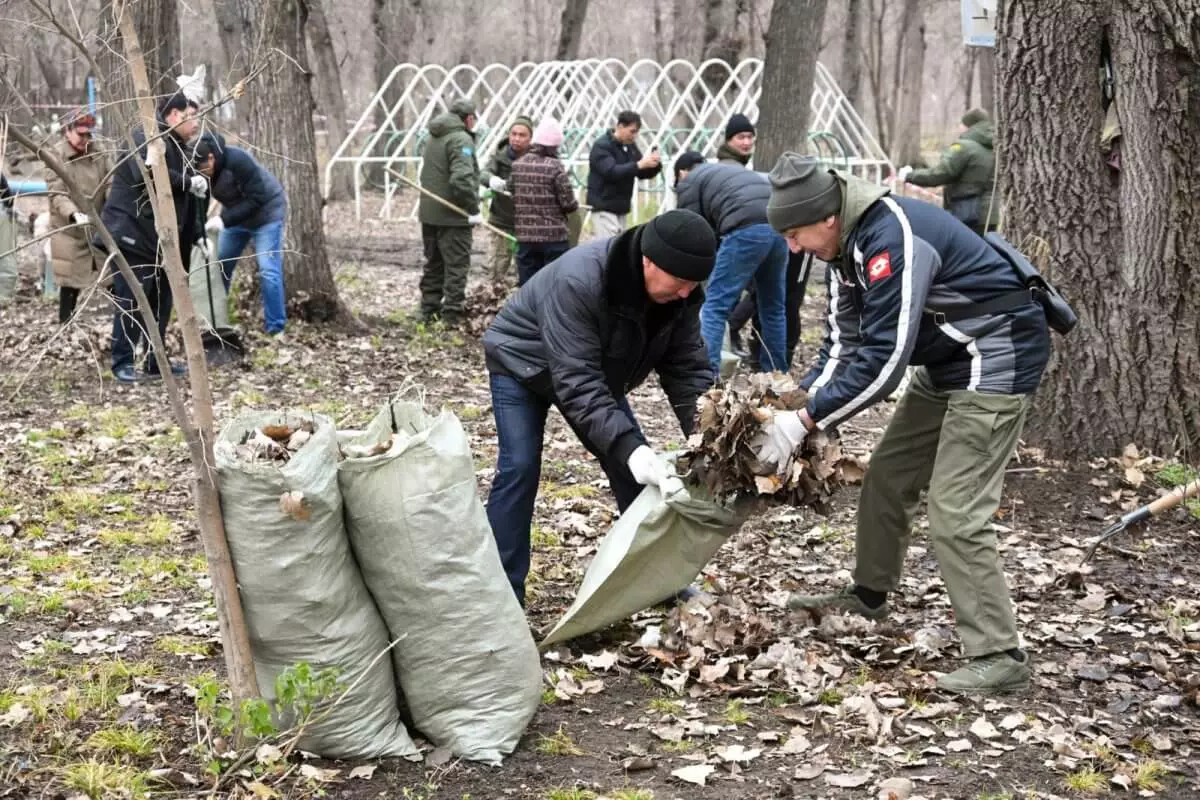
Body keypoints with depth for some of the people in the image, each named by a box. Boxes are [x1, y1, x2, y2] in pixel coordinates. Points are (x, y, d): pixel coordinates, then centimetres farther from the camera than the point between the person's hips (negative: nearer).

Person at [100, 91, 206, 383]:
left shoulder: (178, 148, 18)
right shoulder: (147, 137, -11)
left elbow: (184, 197, 22)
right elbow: (147, 172, -32)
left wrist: (197, 234, 15)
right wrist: (188, 182, -26)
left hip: (159, 239, 10)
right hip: (131, 234, -10)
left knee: (161, 301, 10)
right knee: (132, 301, -8)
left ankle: (155, 362, 18)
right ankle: (122, 363, -1)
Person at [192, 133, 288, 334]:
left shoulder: (238, 161, -35)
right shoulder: (199, 170, -16)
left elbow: (257, 199, -32)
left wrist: (224, 219, -36)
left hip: (266, 212, -7)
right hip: (235, 215, 7)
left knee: (268, 270, -12)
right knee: (219, 267, 9)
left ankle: (275, 329, -5)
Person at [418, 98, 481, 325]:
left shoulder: (433, 138, 14)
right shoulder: (461, 140, -14)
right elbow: (462, 179, -26)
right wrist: (474, 209, -18)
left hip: (429, 213, 8)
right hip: (453, 216, -8)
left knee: (433, 264, 17)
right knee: (456, 266, -3)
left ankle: (429, 311, 22)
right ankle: (451, 315, -4)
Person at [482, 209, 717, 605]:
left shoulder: (679, 294, -22)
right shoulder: (577, 281, -43)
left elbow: (688, 370, -17)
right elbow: (577, 383, -44)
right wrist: (629, 448, -53)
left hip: (597, 369, 6)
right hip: (522, 363, -6)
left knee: (636, 465, 0)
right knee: (519, 467, -18)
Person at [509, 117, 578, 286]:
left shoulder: (517, 165, 2)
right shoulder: (555, 167, -12)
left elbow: (512, 195, 8)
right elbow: (568, 203, -12)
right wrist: (575, 204, 10)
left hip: (525, 236, 4)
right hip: (554, 236, -4)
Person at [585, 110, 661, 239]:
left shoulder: (630, 146, 12)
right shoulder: (602, 146, -11)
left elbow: (643, 174, 13)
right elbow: (611, 171, -26)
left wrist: (655, 165, -9)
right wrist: (639, 165, -32)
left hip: (622, 208, 7)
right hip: (604, 207, -7)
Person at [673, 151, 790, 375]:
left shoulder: (689, 182, 17)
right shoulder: (733, 170, 39)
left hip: (748, 229, -7)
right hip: (779, 225, 7)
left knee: (715, 305, -4)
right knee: (773, 307, 19)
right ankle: (776, 373, 26)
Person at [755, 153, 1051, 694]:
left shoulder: (892, 238, -29)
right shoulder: (848, 244, 3)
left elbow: (883, 359, -30)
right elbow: (847, 346, 5)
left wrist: (807, 421, -25)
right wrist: (808, 410, -9)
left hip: (996, 362, -10)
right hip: (945, 365, 10)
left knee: (955, 515, -14)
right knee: (887, 478, 16)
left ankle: (1000, 658, -8)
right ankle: (868, 597, 35)